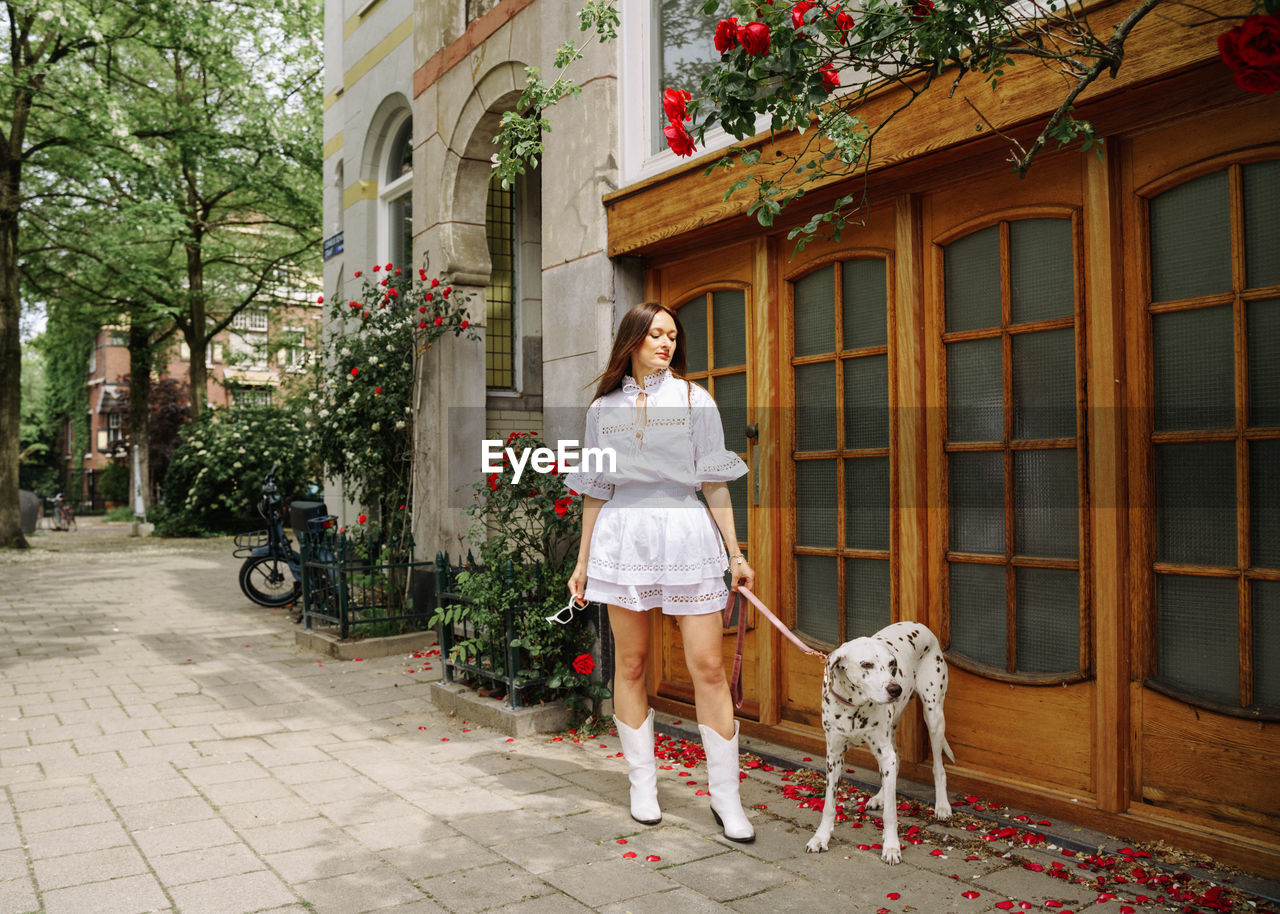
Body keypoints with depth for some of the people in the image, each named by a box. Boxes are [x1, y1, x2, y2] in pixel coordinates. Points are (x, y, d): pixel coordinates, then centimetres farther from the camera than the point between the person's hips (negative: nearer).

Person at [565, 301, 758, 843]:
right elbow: (595, 491, 14)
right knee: (630, 664, 7)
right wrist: (582, 561, 13)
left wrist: (736, 553, 0)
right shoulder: (603, 408, 11)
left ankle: (726, 797, 7)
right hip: (622, 536, 2)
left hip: (686, 535, -2)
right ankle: (642, 786, 22)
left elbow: (713, 482, 4)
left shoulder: (693, 399, 7)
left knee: (709, 667, -4)